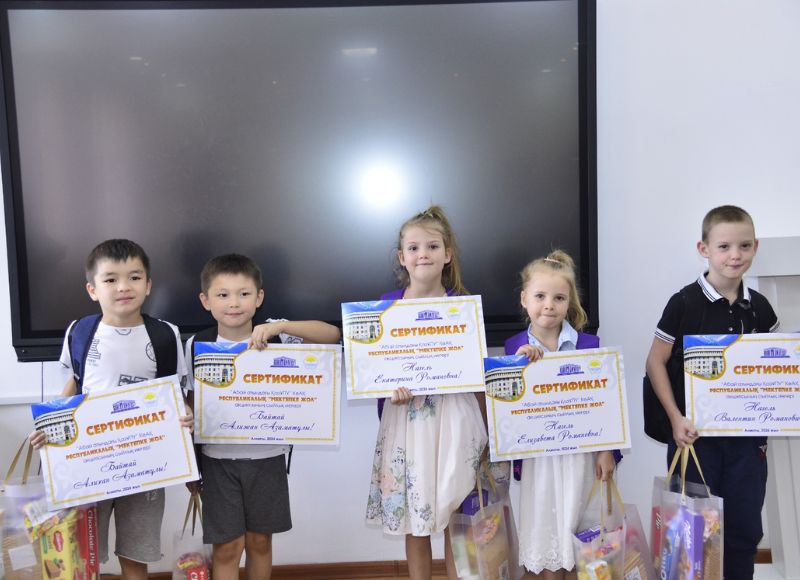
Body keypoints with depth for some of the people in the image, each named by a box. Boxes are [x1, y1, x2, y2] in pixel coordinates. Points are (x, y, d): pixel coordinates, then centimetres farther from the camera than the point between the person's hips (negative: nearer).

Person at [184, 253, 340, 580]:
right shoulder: (197, 345, -6)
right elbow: (192, 406, 2)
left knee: (260, 541, 15)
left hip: (267, 457, 0)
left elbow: (332, 335, -18)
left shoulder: (275, 338, -8)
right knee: (227, 547, 7)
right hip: (218, 459, 0)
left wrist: (280, 325, -30)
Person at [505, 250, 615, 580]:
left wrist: (607, 451, 0)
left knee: (568, 531, 10)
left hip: (579, 451, 0)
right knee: (538, 531, 11)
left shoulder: (588, 344, -4)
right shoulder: (514, 347, -2)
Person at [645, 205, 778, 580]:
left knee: (745, 528, 14)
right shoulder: (684, 303, -12)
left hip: (747, 434, 4)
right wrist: (676, 418, -15)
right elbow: (655, 361, -9)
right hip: (696, 431, -4)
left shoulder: (759, 307, 2)